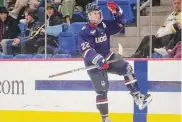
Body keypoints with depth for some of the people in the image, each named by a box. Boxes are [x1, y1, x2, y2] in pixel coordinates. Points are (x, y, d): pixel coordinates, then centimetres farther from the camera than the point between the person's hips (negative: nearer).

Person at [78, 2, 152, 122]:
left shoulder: (104, 25, 2)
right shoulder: (85, 32, -19)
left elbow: (119, 24, 12)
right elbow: (85, 49, -32)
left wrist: (116, 10, -7)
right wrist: (99, 60, -45)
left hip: (108, 57, 7)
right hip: (94, 63, -6)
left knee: (127, 68, -9)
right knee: (102, 89, -6)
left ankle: (137, 96, -5)